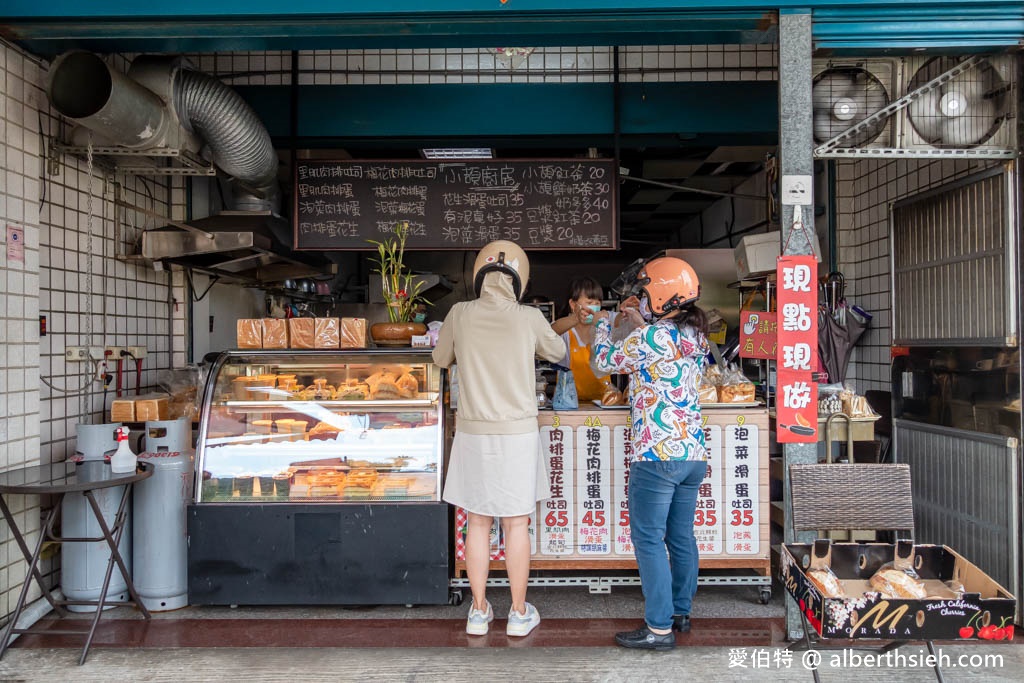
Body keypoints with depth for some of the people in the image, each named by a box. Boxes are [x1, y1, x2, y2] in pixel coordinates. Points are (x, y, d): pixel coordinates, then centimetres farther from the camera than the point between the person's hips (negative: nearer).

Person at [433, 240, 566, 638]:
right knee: (516, 525, 9)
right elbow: (557, 352, 13)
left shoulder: (460, 314, -5)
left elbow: (441, 359, 12)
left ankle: (479, 612, 22)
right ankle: (519, 613, 20)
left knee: (478, 524, 12)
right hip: (518, 434, -1)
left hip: (473, 433, 1)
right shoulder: (529, 319, -8)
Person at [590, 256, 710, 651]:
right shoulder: (696, 337, 9)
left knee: (649, 540, 0)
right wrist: (640, 323, 27)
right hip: (693, 454, 8)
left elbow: (604, 362, 1)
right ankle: (680, 612, 29)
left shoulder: (649, 337, -14)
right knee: (681, 537, 17)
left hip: (656, 455, -8)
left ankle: (659, 628, 3)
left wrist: (603, 325, 18)